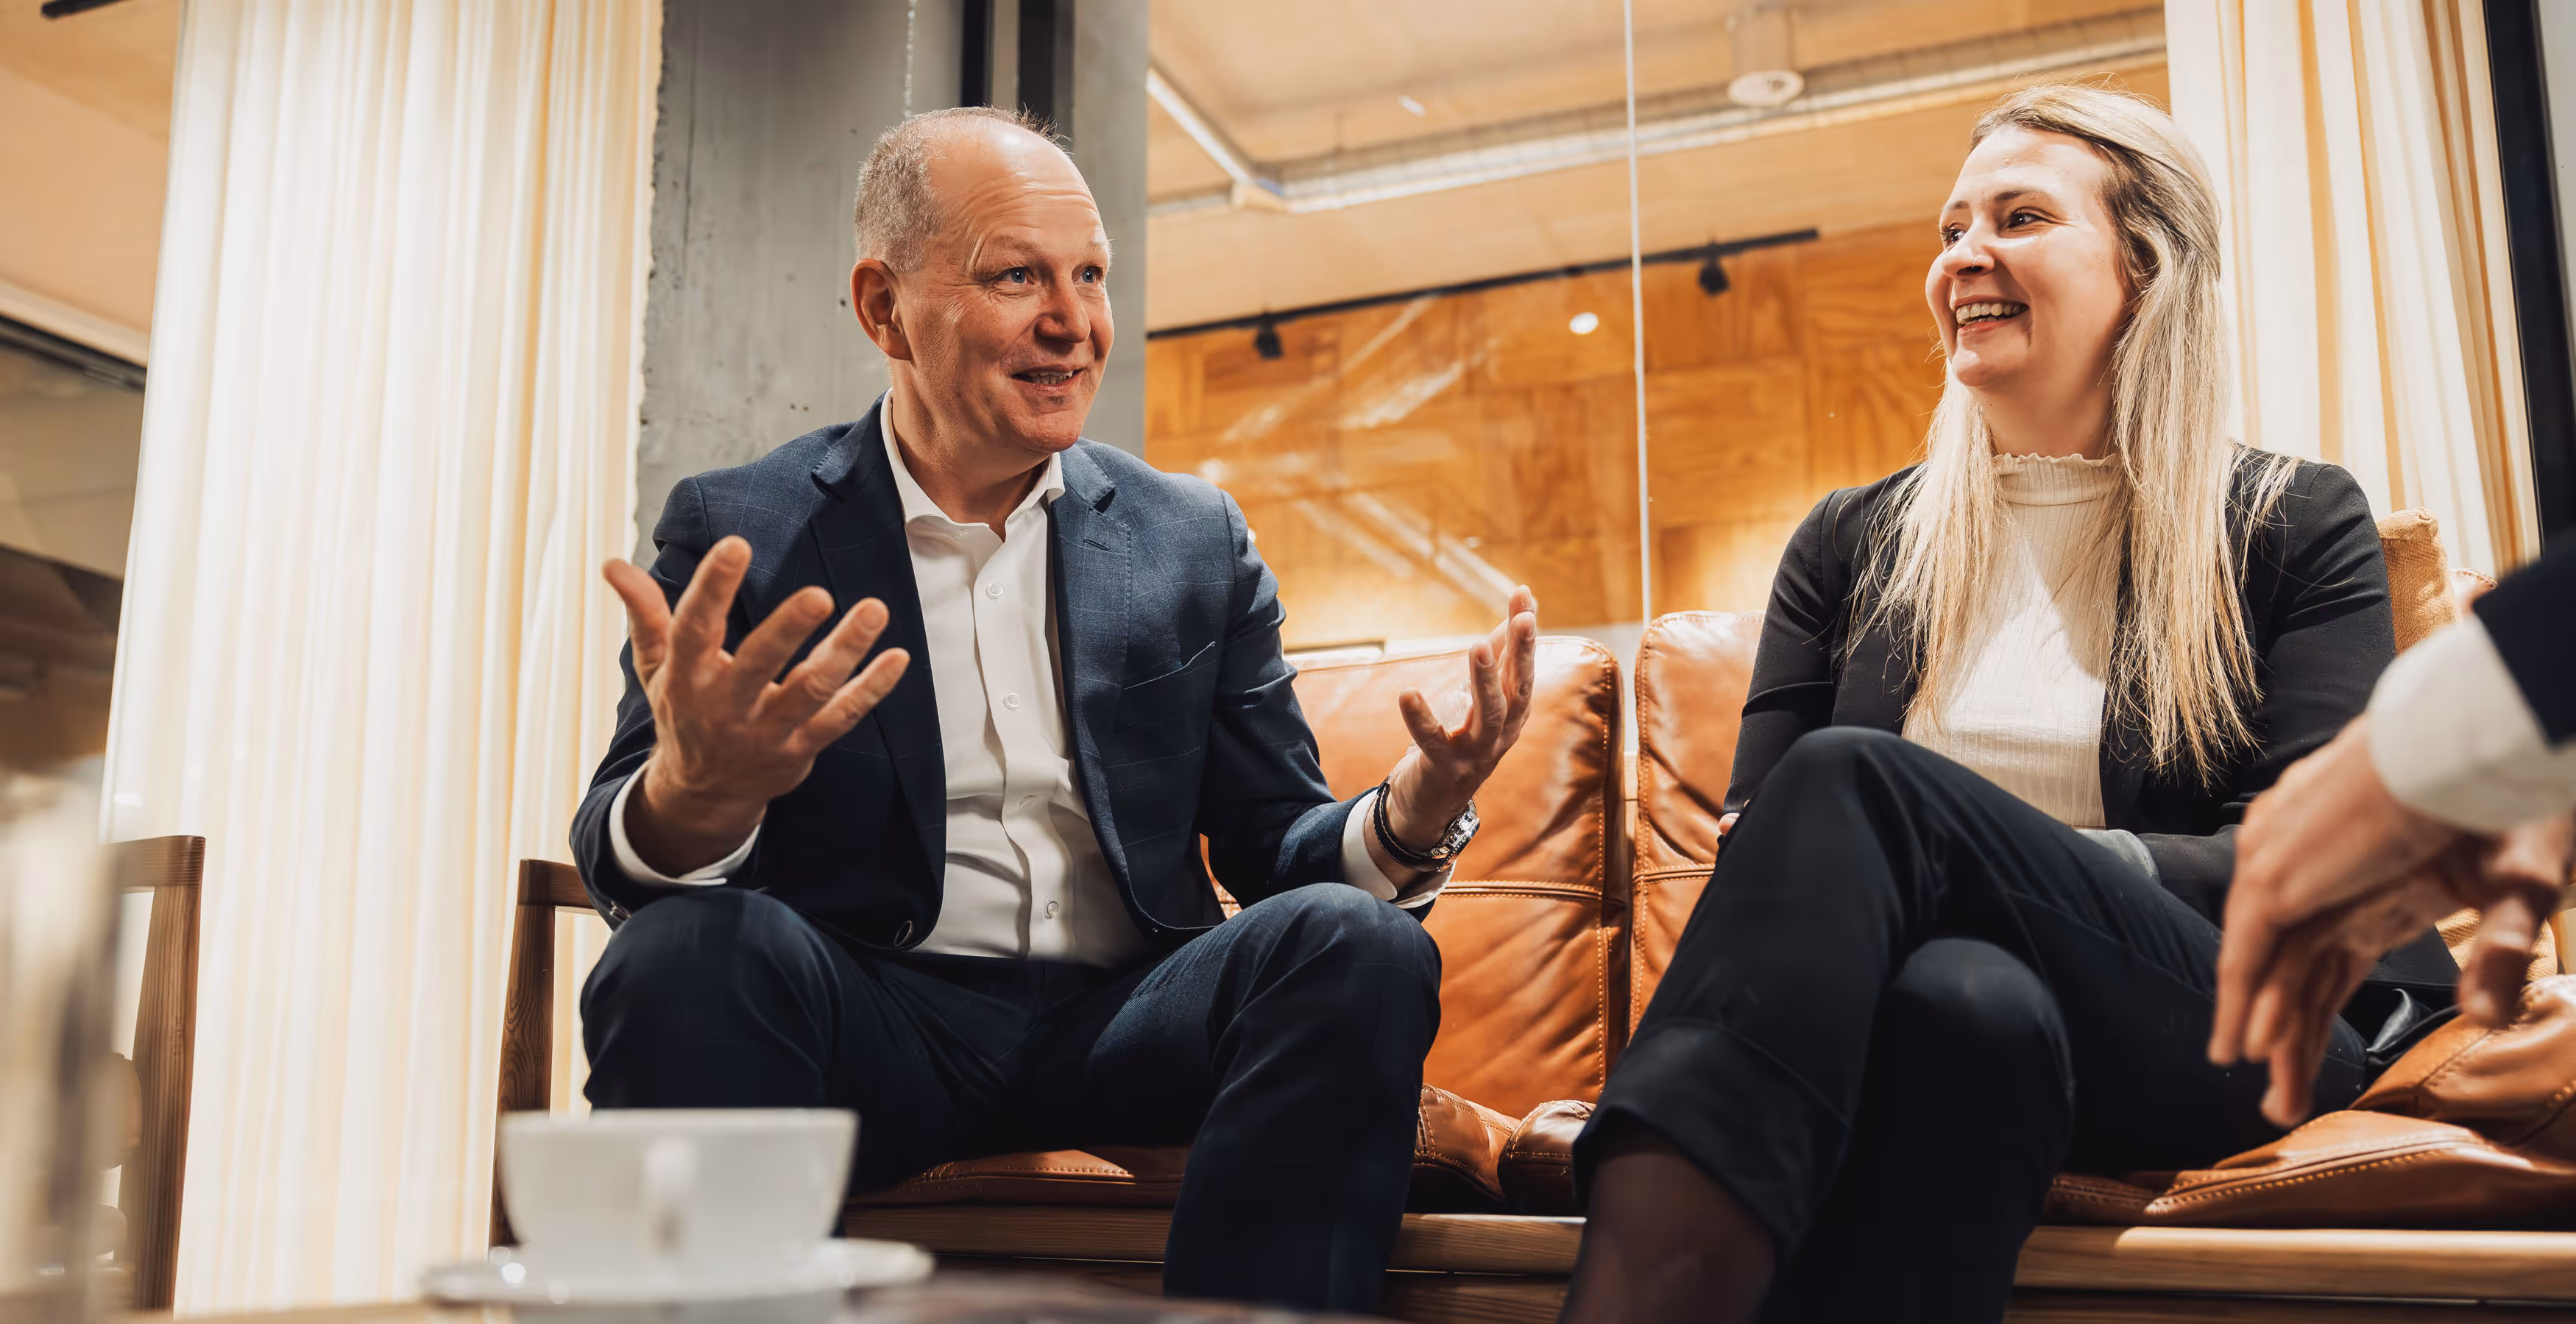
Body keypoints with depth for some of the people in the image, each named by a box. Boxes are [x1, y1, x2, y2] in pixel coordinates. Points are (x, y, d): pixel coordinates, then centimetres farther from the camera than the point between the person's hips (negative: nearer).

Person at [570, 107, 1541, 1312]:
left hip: (1125, 1023, 2)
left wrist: (1412, 811, -15)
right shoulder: (737, 532, 3)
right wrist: (695, 794, -32)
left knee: (1357, 944, -25)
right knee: (687, 949, -31)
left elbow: (1275, 842, 10)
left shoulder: (1197, 540, 11)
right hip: (873, 1024, -2)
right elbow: (624, 853, -6)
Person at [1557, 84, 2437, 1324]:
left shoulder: (2296, 526, 11)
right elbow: (1759, 831, 11)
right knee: (1963, 995, -38)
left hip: (2213, 1026, -2)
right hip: (1939, 1005, 2)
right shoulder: (1851, 544, 18)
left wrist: (2014, 863, -16)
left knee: (1857, 778, -31)